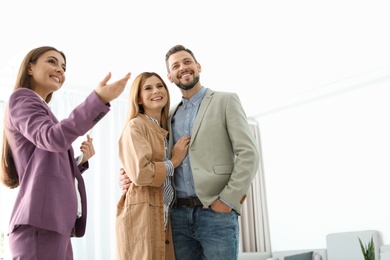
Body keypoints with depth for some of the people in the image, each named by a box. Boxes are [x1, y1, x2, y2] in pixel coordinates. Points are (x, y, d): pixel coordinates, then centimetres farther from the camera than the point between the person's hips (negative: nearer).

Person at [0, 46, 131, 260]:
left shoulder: (41, 109, 27)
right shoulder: (22, 98, 1)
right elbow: (54, 139, -21)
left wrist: (81, 161, 9)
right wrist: (99, 99, -29)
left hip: (56, 222, 9)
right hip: (40, 222, -9)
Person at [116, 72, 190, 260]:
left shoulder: (164, 130, 18)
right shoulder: (135, 126, -7)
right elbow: (140, 173, -19)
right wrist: (174, 161, -7)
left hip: (165, 215, 8)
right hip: (142, 214, -7)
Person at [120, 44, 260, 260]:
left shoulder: (226, 101, 3)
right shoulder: (170, 116, 17)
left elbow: (248, 153, -5)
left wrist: (228, 200, -13)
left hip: (216, 213, -4)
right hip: (179, 214, 4)